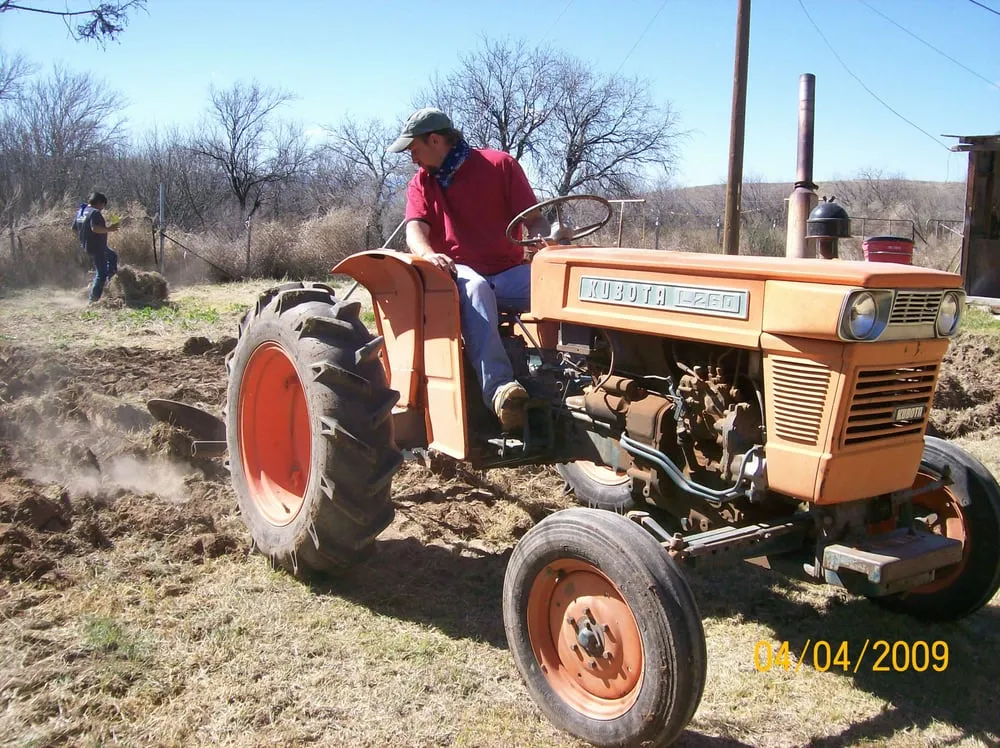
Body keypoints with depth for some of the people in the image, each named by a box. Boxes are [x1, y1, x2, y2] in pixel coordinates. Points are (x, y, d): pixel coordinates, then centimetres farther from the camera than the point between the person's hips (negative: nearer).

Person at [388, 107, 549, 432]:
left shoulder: (499, 164, 7)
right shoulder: (421, 183, 13)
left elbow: (534, 220, 1)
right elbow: (416, 230, -4)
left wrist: (543, 242, -23)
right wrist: (429, 254, -28)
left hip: (510, 273, 0)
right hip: (460, 276, 0)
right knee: (473, 287, -38)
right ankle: (497, 388, -51)